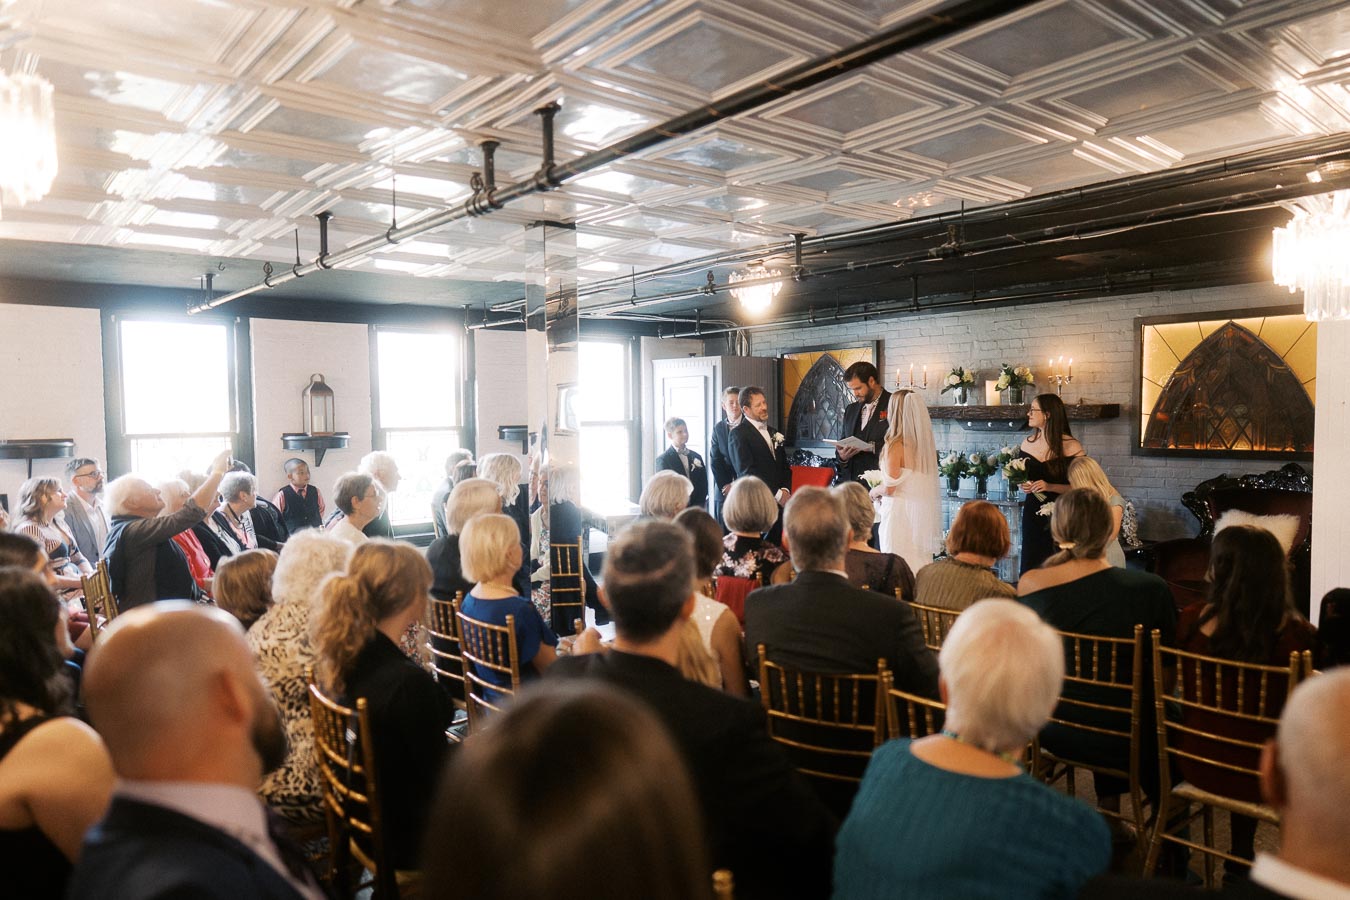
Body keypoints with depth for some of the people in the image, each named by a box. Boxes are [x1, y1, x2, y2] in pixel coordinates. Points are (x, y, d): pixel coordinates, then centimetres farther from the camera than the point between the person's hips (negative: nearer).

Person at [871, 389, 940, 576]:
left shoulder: (895, 444, -13)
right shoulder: (925, 443, 6)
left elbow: (889, 488, -14)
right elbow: (919, 482, 13)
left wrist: (875, 491, 6)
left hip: (901, 511, -7)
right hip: (923, 513, 7)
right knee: (920, 567, 11)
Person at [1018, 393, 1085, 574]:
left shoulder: (1071, 447, -10)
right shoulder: (1027, 444, 6)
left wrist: (1050, 487, -21)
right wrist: (1023, 486, 2)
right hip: (1033, 513, 5)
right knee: (1031, 565, 6)